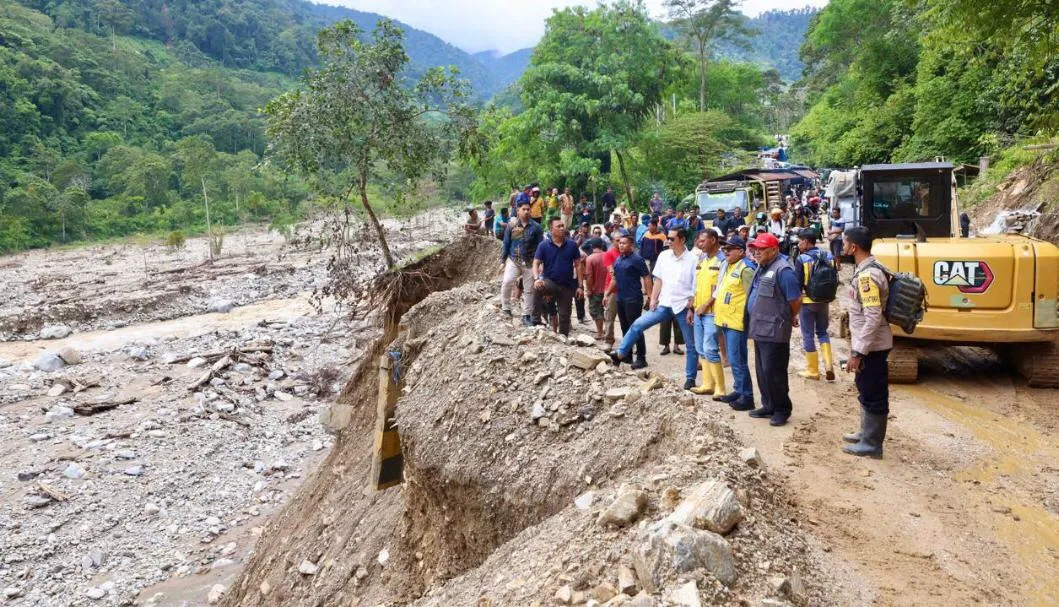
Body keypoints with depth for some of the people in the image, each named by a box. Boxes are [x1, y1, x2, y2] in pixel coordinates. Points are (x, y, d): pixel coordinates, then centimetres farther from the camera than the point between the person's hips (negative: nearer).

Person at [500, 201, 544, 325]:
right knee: (507, 282, -22)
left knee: (529, 290, 5)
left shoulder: (536, 227, -1)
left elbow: (540, 246, 2)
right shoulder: (512, 225, 1)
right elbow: (506, 244, 5)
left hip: (530, 262, 1)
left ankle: (526, 316, 17)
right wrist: (502, 261, 3)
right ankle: (505, 308, -2)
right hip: (513, 260, -1)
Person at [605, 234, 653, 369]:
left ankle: (641, 358, 1)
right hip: (620, 299, 8)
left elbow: (647, 278, -13)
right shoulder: (618, 260, 13)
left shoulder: (637, 259, -10)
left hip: (633, 299, -8)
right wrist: (607, 295, 19)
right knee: (625, 329, 14)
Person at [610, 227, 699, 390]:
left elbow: (697, 288, -8)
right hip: (664, 304, 4)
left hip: (683, 307, -4)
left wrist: (691, 309, -11)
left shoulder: (693, 259, -9)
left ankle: (690, 378, 17)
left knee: (691, 345, 6)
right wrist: (653, 299, 2)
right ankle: (620, 354, 3)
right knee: (637, 325, -5)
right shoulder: (664, 255, 4)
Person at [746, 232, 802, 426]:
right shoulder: (761, 269, 14)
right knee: (762, 372, 15)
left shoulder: (782, 270, -16)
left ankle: (782, 410, 9)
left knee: (773, 373, -4)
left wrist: (791, 318, 0)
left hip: (774, 332, -10)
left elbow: (796, 300, -15)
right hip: (759, 330, 10)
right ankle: (769, 406, 26)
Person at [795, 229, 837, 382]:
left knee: (808, 335, 6)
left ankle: (812, 371, 12)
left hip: (807, 302, -5)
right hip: (824, 301, 5)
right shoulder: (828, 256, 2)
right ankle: (828, 365, 6)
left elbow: (797, 284, -15)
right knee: (822, 332, 20)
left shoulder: (801, 259, -15)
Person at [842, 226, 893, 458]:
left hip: (871, 346, -10)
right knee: (866, 391, 21)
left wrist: (858, 353, -24)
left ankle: (871, 444, 12)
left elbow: (873, 318, -26)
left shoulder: (867, 275, -23)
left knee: (873, 395, 1)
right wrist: (857, 345, 23)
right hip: (868, 343, 10)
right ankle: (866, 433, 35)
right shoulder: (869, 268, 9)